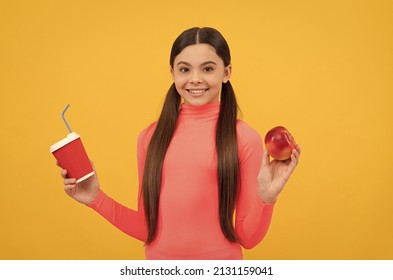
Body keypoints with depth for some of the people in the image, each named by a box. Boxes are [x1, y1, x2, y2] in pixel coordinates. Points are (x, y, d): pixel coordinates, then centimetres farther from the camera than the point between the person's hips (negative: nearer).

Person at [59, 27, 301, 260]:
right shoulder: (150, 137, -1)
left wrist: (267, 196, -21)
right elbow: (148, 229, 5)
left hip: (219, 259, -2)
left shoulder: (244, 137, -11)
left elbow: (248, 237, -6)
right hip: (160, 257, 3)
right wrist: (96, 199, -3)